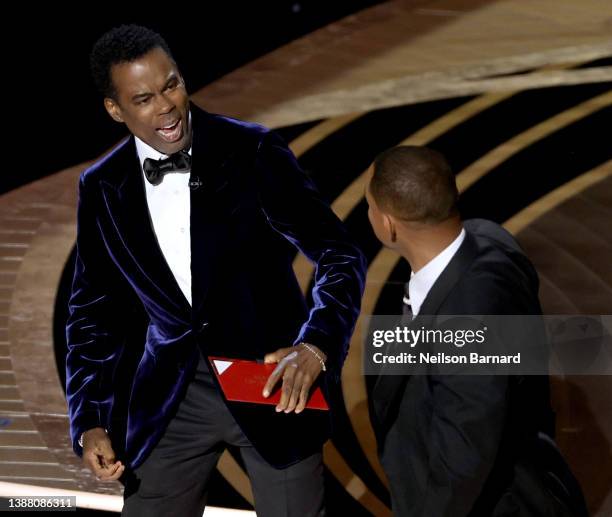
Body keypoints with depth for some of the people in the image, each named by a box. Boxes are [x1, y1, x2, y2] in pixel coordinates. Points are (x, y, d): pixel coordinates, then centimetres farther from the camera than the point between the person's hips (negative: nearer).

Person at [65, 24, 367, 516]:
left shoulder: (253, 152, -12)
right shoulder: (103, 188, -1)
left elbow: (341, 256, -13)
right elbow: (95, 309, 7)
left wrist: (316, 347, -30)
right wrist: (90, 420, -3)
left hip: (272, 378, -3)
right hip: (173, 393, 3)